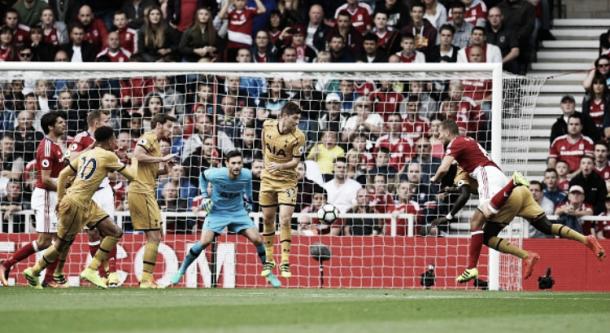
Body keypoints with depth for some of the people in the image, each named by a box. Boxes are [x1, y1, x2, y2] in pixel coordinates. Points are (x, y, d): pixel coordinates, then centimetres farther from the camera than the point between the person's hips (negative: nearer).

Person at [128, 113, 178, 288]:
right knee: (154, 237, -10)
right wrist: (162, 159, -17)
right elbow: (138, 155, -24)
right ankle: (146, 279, -11)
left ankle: (147, 279, 13)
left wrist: (163, 169, 7)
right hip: (142, 191, -10)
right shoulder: (148, 138, -6)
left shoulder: (155, 143, 22)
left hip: (146, 192, 10)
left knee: (153, 237, 12)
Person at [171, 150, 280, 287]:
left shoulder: (246, 175, -17)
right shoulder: (215, 174, -26)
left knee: (257, 240, -8)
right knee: (204, 241, -19)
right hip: (217, 212, -3)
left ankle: (268, 274, 12)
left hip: (238, 212, 3)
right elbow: (202, 176, -1)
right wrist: (204, 196, -8)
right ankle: (181, 271, -1)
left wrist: (248, 200, 12)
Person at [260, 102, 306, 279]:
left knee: (285, 220, -11)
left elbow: (295, 161, -16)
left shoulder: (298, 136, -17)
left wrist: (280, 166, -33)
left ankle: (285, 263, -4)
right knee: (267, 220, 10)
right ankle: (269, 260, 24)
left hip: (287, 181, -3)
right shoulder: (267, 125, -7)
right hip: (268, 179, 3)